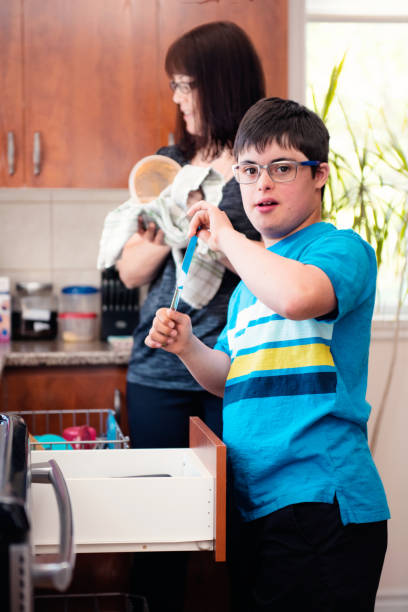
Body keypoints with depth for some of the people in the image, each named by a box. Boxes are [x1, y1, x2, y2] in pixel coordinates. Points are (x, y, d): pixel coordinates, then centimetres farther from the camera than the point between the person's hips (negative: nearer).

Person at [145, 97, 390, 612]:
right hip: (256, 503, 8)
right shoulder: (251, 276, 17)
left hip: (320, 501, -8)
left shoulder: (342, 248, -7)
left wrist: (225, 236, -16)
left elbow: (297, 295, -31)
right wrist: (188, 348, 6)